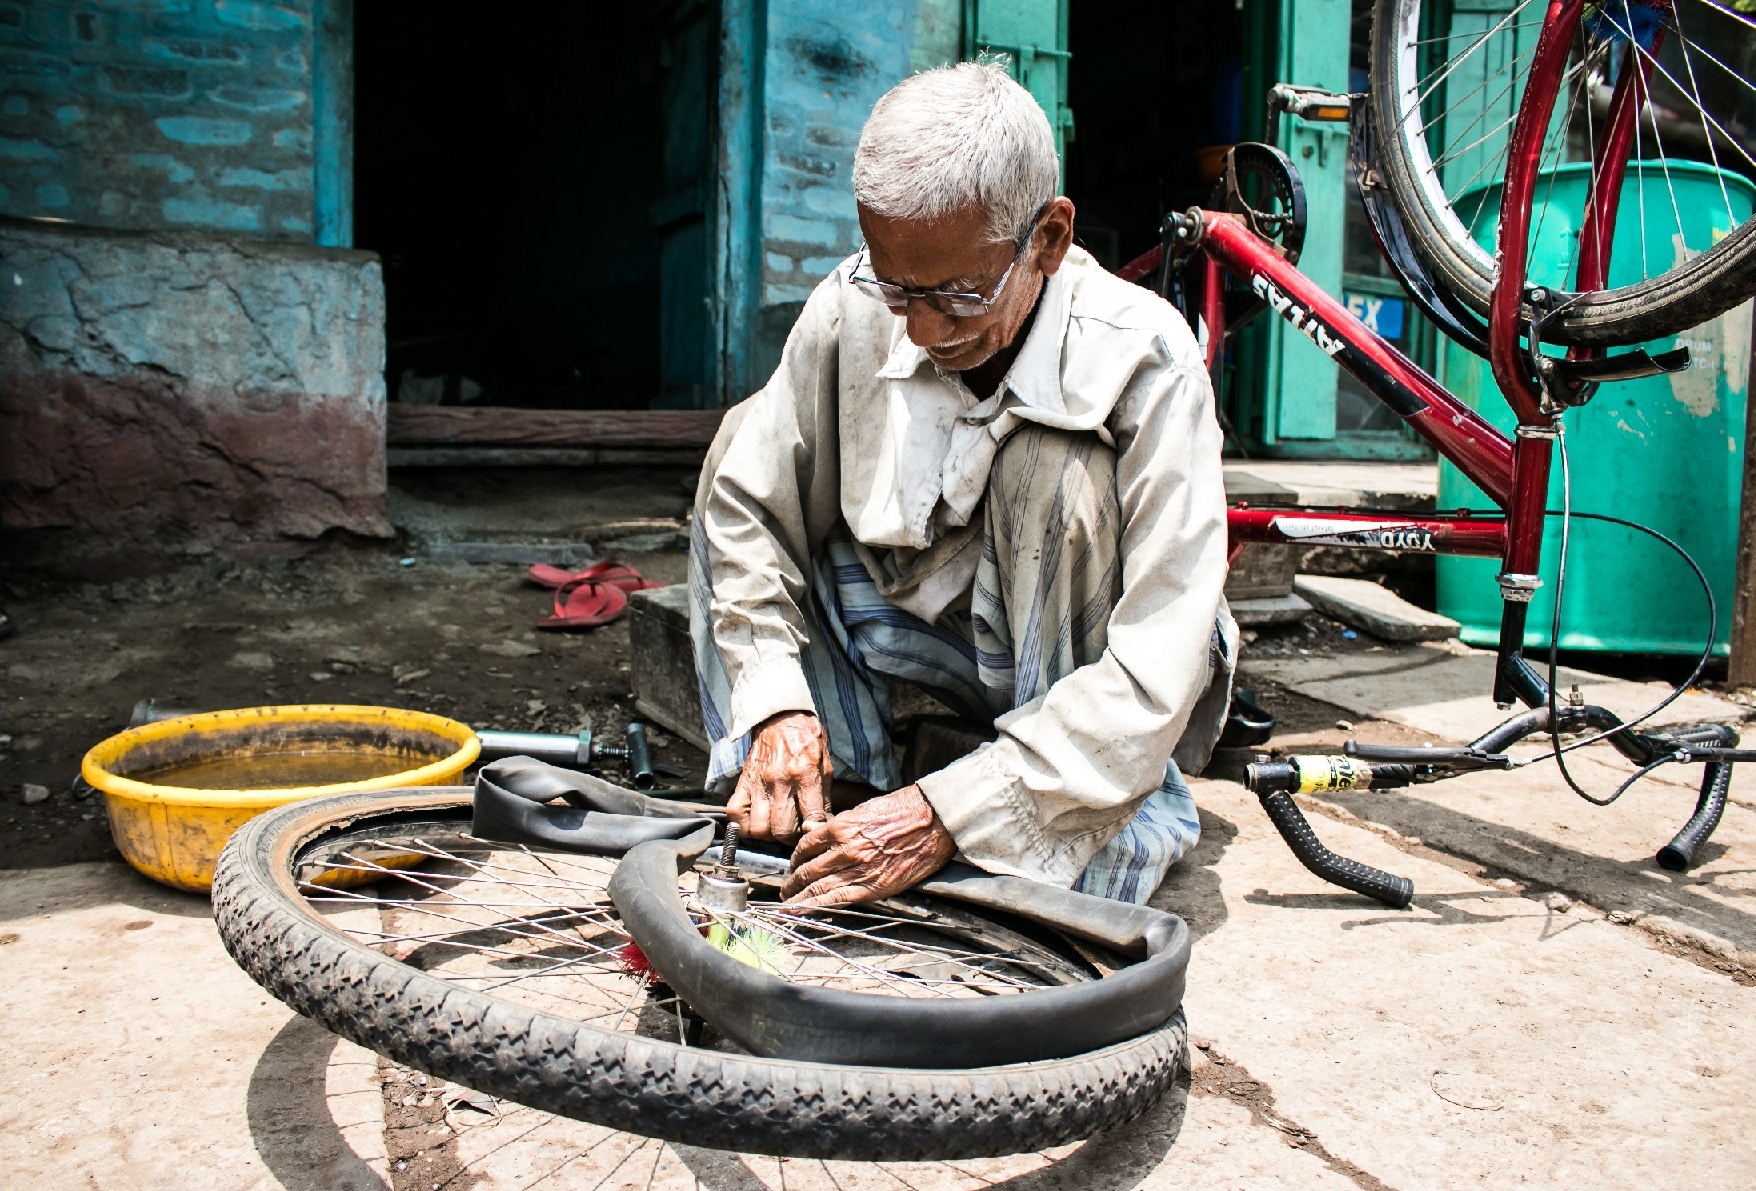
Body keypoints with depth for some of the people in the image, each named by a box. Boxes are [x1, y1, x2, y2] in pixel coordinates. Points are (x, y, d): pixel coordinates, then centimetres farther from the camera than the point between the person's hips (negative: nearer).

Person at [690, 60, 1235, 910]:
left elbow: (1158, 669, -32)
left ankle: (1148, 808, -12)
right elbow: (746, 505, -9)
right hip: (924, 622, 4)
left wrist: (946, 816, -37)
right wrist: (777, 704, -22)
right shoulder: (854, 308, -18)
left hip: (1081, 667, -3)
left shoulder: (1143, 365, -28)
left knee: (1064, 474, -34)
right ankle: (837, 798, -12)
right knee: (746, 442, -15)